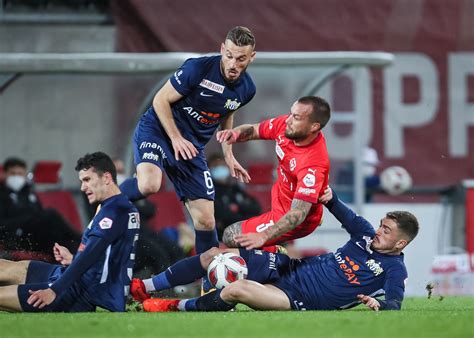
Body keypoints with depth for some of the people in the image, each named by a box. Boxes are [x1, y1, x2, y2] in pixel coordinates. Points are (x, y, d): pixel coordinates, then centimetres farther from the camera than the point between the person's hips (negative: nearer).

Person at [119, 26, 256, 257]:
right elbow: (161, 100, -11)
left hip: (192, 147, 5)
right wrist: (176, 138, -19)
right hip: (157, 129, -5)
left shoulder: (246, 89, -1)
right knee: (149, 184, -35)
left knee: (206, 220, 1)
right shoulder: (197, 68, -20)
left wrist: (228, 155, 16)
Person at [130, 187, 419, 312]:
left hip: (301, 300, -8)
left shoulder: (394, 270, -12)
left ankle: (175, 306, -5)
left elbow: (395, 304, -23)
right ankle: (143, 288, 9)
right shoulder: (367, 235, 8)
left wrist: (380, 304, -45)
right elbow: (348, 217, 22)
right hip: (292, 268, 8)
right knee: (215, 256, 0)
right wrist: (330, 198, 3)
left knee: (237, 290, -31)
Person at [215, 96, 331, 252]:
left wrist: (263, 236, -54)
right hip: (280, 195, 8)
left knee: (231, 236, -7)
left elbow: (298, 214, -42)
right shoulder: (284, 124, -20)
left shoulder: (314, 164, -40)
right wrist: (236, 133, -26)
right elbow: (253, 130, -2)